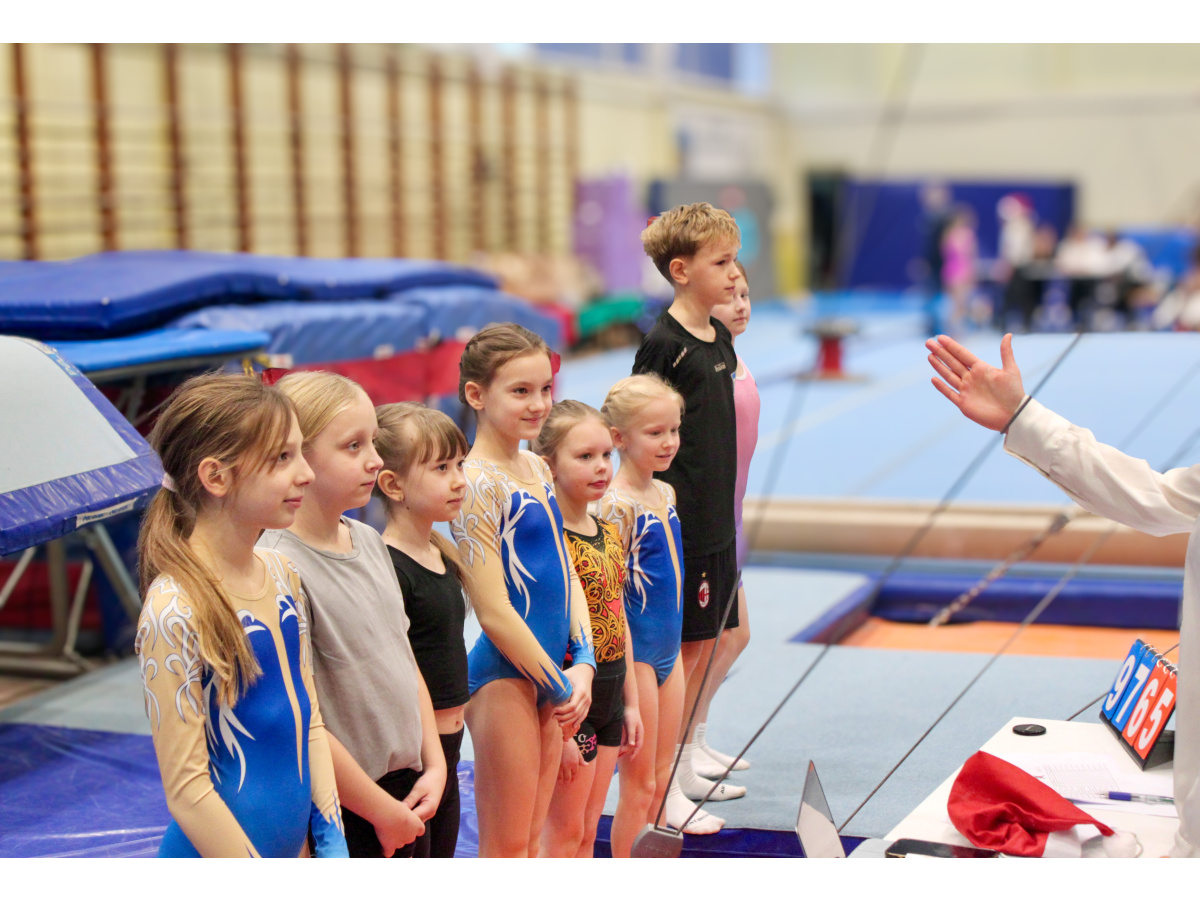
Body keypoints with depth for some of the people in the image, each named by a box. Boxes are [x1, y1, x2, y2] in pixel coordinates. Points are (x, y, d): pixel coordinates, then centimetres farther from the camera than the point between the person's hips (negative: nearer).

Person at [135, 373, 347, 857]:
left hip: (294, 848, 7)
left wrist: (331, 841, 5)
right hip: (216, 868, -6)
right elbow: (186, 788, -18)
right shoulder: (175, 612, -21)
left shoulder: (281, 573, 2)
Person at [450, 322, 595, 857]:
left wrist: (583, 663, -1)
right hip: (503, 673, -8)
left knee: (532, 837, 15)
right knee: (505, 846, 3)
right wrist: (561, 686, -11)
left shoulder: (536, 467, 9)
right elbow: (494, 612, -18)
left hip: (549, 668, 8)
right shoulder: (478, 481, -16)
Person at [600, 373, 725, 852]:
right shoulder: (617, 504, -18)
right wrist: (625, 670, -17)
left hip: (669, 651, 8)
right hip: (633, 653, -8)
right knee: (639, 783, 1)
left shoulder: (665, 493, 8)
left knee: (661, 778, 14)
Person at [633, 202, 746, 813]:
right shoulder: (664, 344, -15)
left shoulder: (718, 337, 11)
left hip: (716, 521, 8)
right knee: (679, 650, -2)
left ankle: (684, 768, 28)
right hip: (681, 525, -8)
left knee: (705, 646, 15)